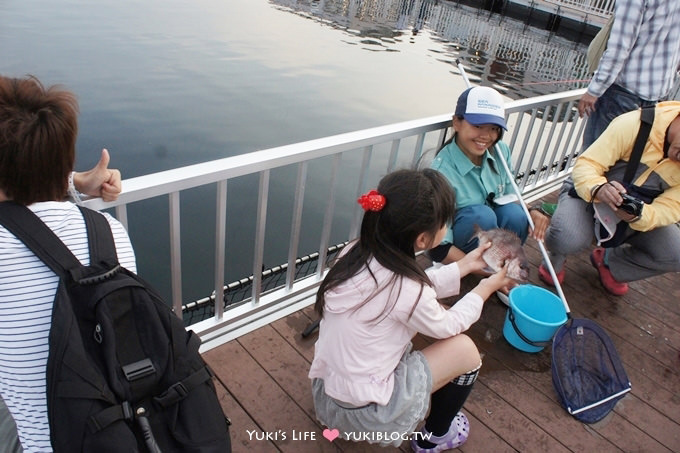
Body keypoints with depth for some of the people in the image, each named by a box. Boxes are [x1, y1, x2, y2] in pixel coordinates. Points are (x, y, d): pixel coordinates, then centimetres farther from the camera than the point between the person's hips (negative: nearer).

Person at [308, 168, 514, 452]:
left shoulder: (356, 253, -9)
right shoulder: (406, 291, -28)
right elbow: (448, 326, -5)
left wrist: (465, 266, 14)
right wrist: (485, 288, 10)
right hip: (363, 414, -7)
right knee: (465, 350, 3)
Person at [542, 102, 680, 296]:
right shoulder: (635, 125, -28)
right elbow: (585, 165, -28)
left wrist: (638, 216, -41)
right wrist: (598, 189, -50)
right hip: (589, 193, -4)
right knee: (568, 238, -35)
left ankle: (608, 261, 14)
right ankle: (557, 256, 6)